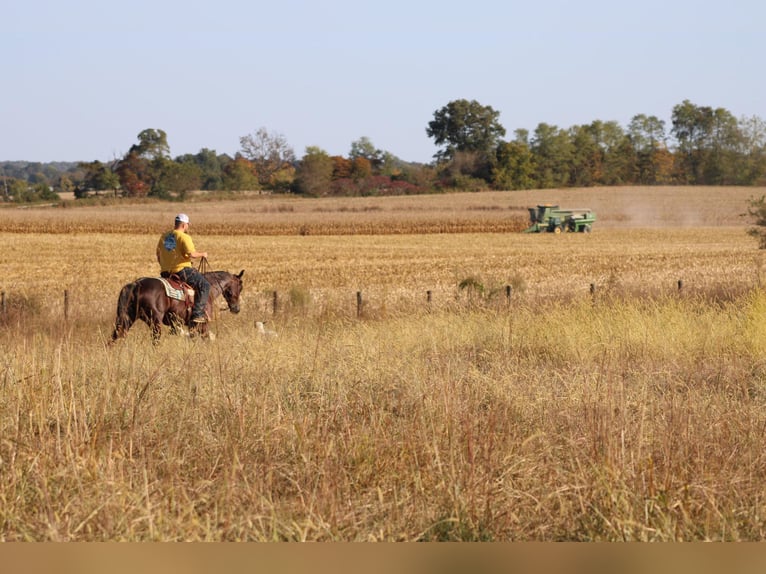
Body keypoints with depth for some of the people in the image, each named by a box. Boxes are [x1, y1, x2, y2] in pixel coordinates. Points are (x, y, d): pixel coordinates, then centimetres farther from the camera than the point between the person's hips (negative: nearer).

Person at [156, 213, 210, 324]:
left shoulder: (164, 236, 10)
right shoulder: (184, 237, -12)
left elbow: (158, 254, 19)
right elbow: (192, 254, -22)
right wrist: (202, 254, -3)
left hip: (165, 272, 7)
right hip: (182, 270, -7)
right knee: (204, 285, -3)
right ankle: (197, 313, -13)